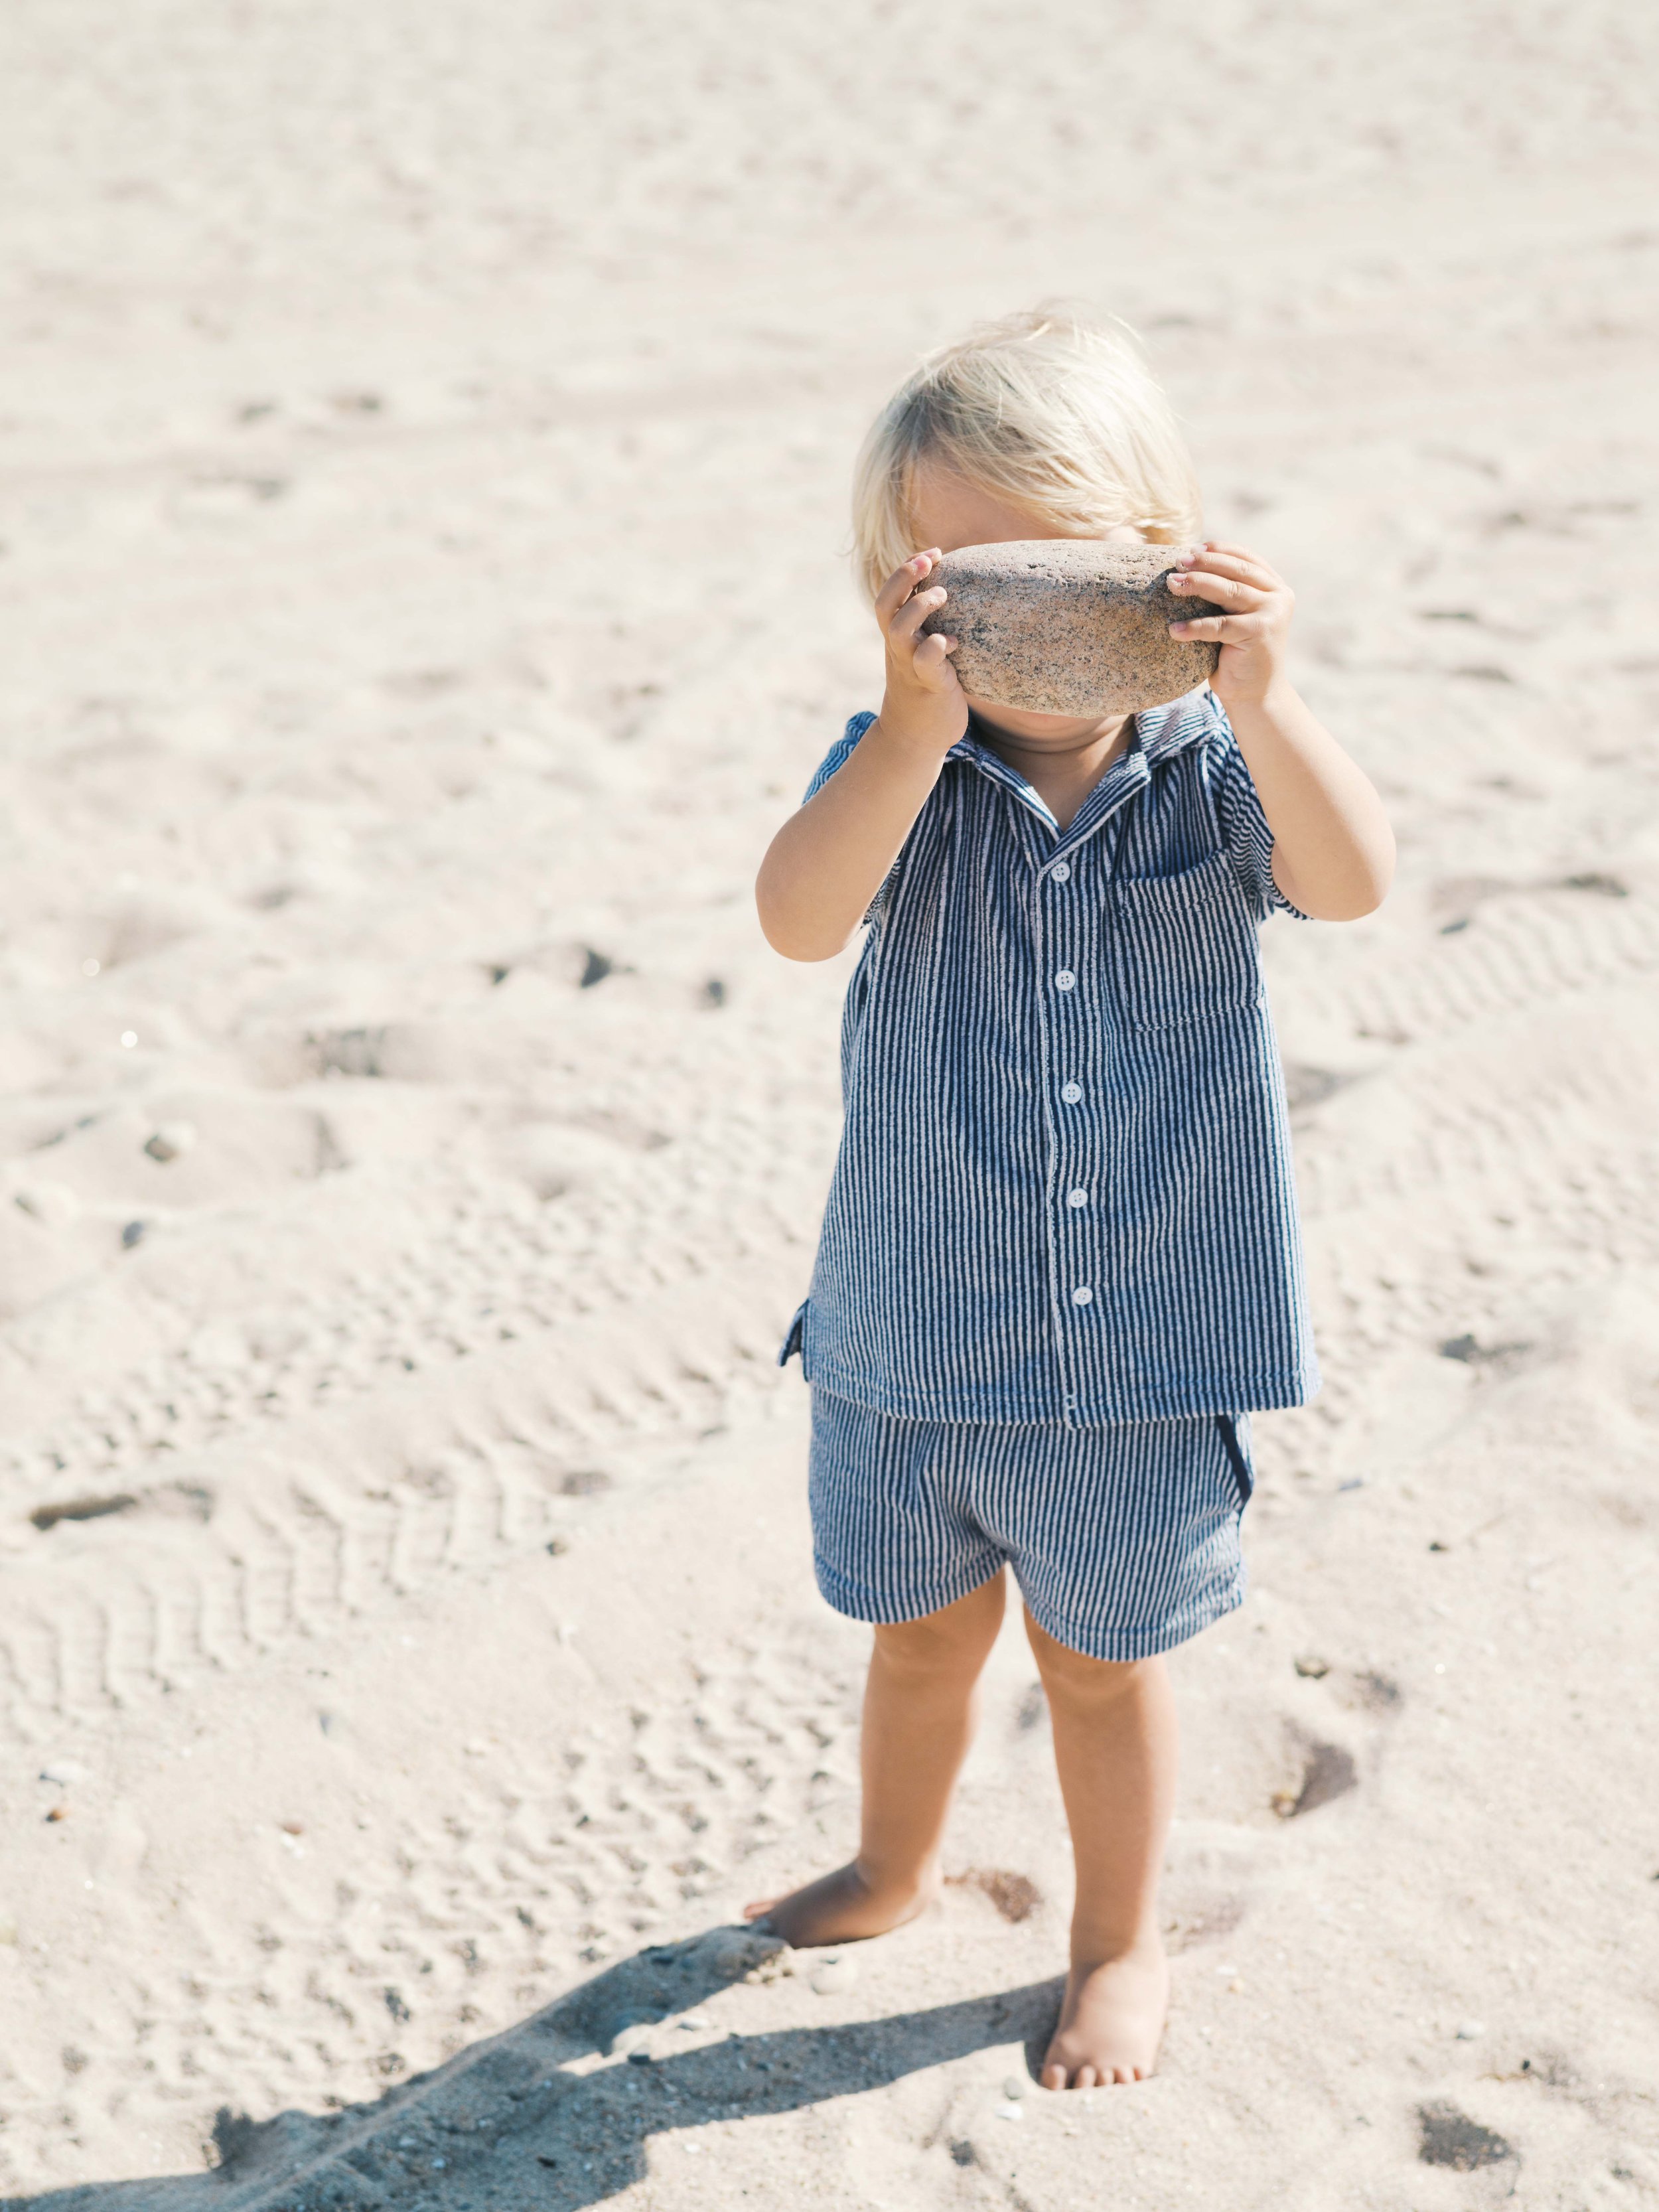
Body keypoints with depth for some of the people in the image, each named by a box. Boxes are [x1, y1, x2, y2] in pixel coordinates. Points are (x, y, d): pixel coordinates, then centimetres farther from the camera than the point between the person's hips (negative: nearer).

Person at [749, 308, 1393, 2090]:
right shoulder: (904, 769, -9)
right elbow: (799, 918, -28)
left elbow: (1351, 882, -26)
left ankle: (1121, 1940, 41)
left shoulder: (1203, 773, -8)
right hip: (915, 1332, 1)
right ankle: (896, 1866, 52)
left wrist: (1259, 702, -42)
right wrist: (920, 725, -40)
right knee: (922, 1631, 23)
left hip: (1148, 1345, -1)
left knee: (1102, 1658, 17)